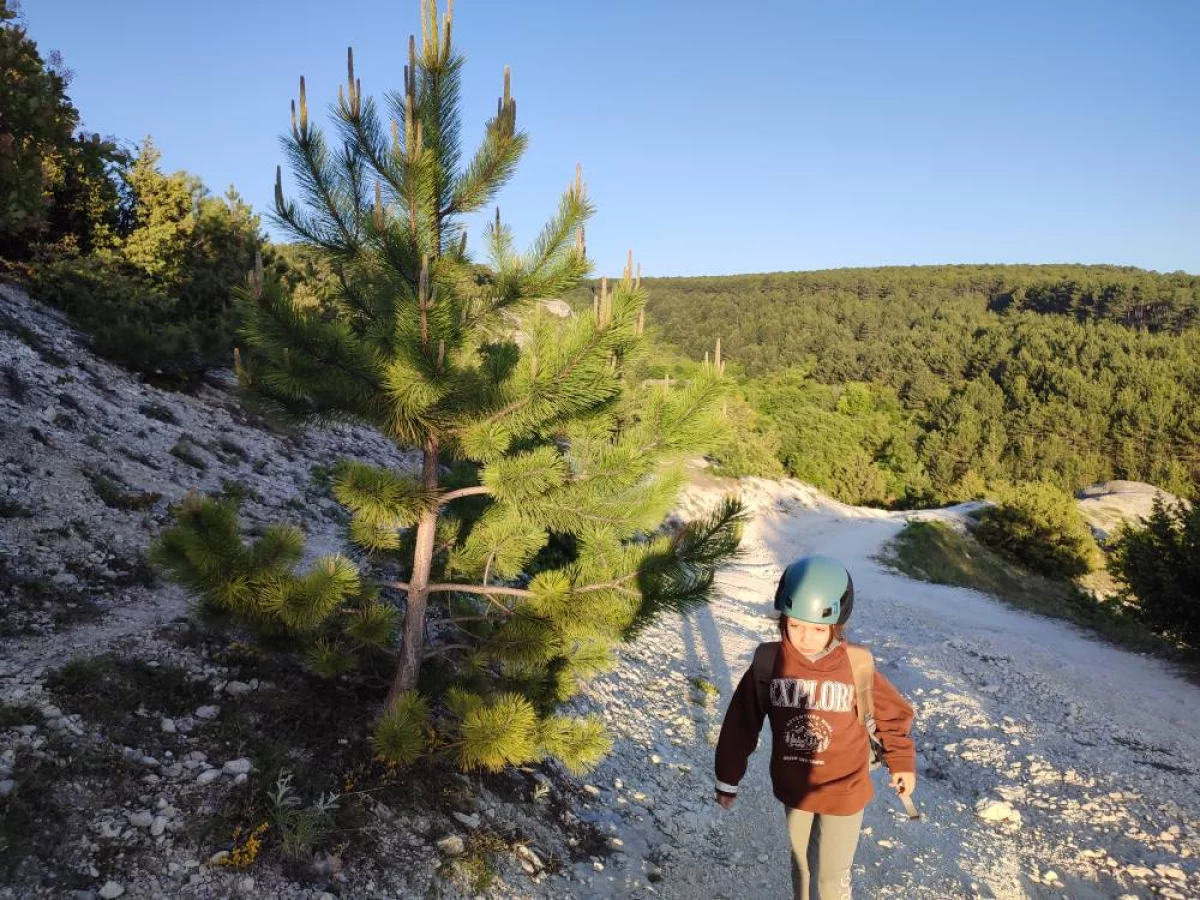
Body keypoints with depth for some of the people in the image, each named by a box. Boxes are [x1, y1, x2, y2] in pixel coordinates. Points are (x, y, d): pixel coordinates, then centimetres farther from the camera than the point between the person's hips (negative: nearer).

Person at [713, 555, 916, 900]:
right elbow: (740, 722, -7)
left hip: (843, 791, -2)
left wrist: (902, 762, 6)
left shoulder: (856, 667, -21)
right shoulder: (769, 663, -17)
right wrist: (728, 778, 1)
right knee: (801, 861, 24)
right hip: (793, 787, 2)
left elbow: (893, 713, -3)